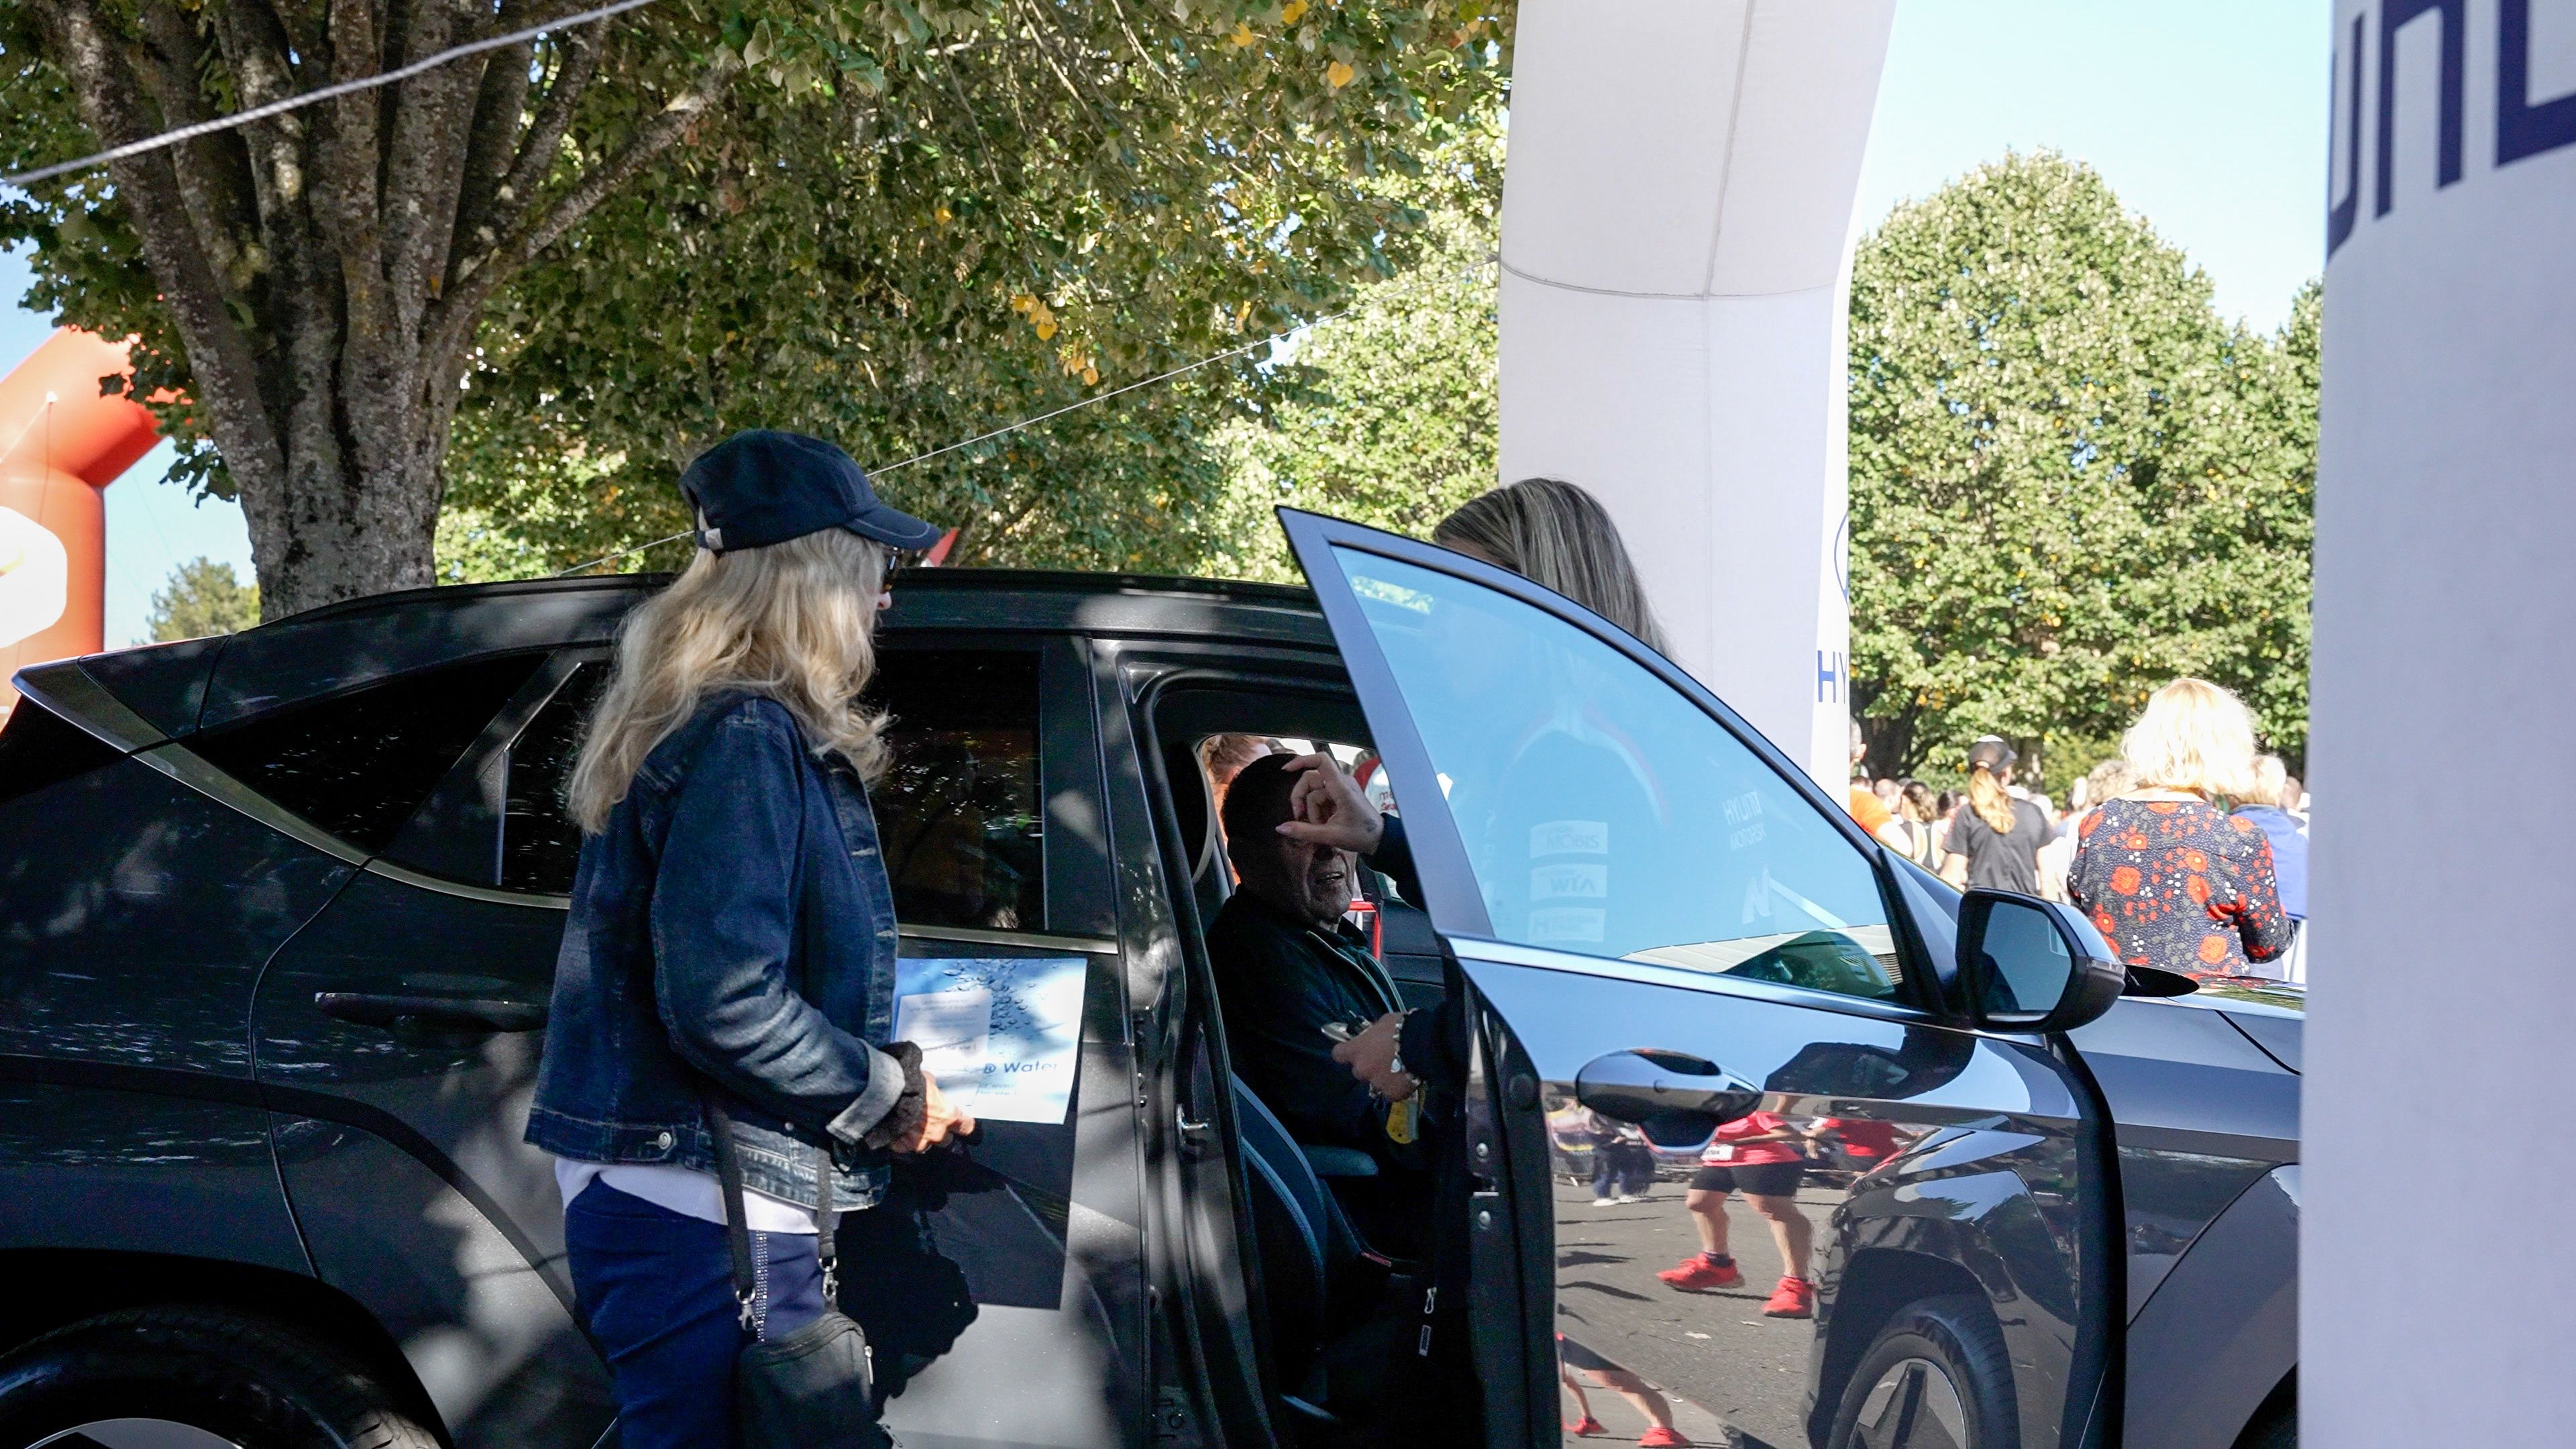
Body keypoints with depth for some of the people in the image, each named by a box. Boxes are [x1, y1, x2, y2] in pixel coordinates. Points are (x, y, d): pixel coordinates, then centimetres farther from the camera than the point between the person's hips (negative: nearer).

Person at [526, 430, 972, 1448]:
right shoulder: (748, 739, -16)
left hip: (659, 1199, 10)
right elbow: (727, 1006, -25)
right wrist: (891, 1095, -10)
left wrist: (891, 1091, 11)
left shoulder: (711, 725, 14)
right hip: (705, 1217, -10)